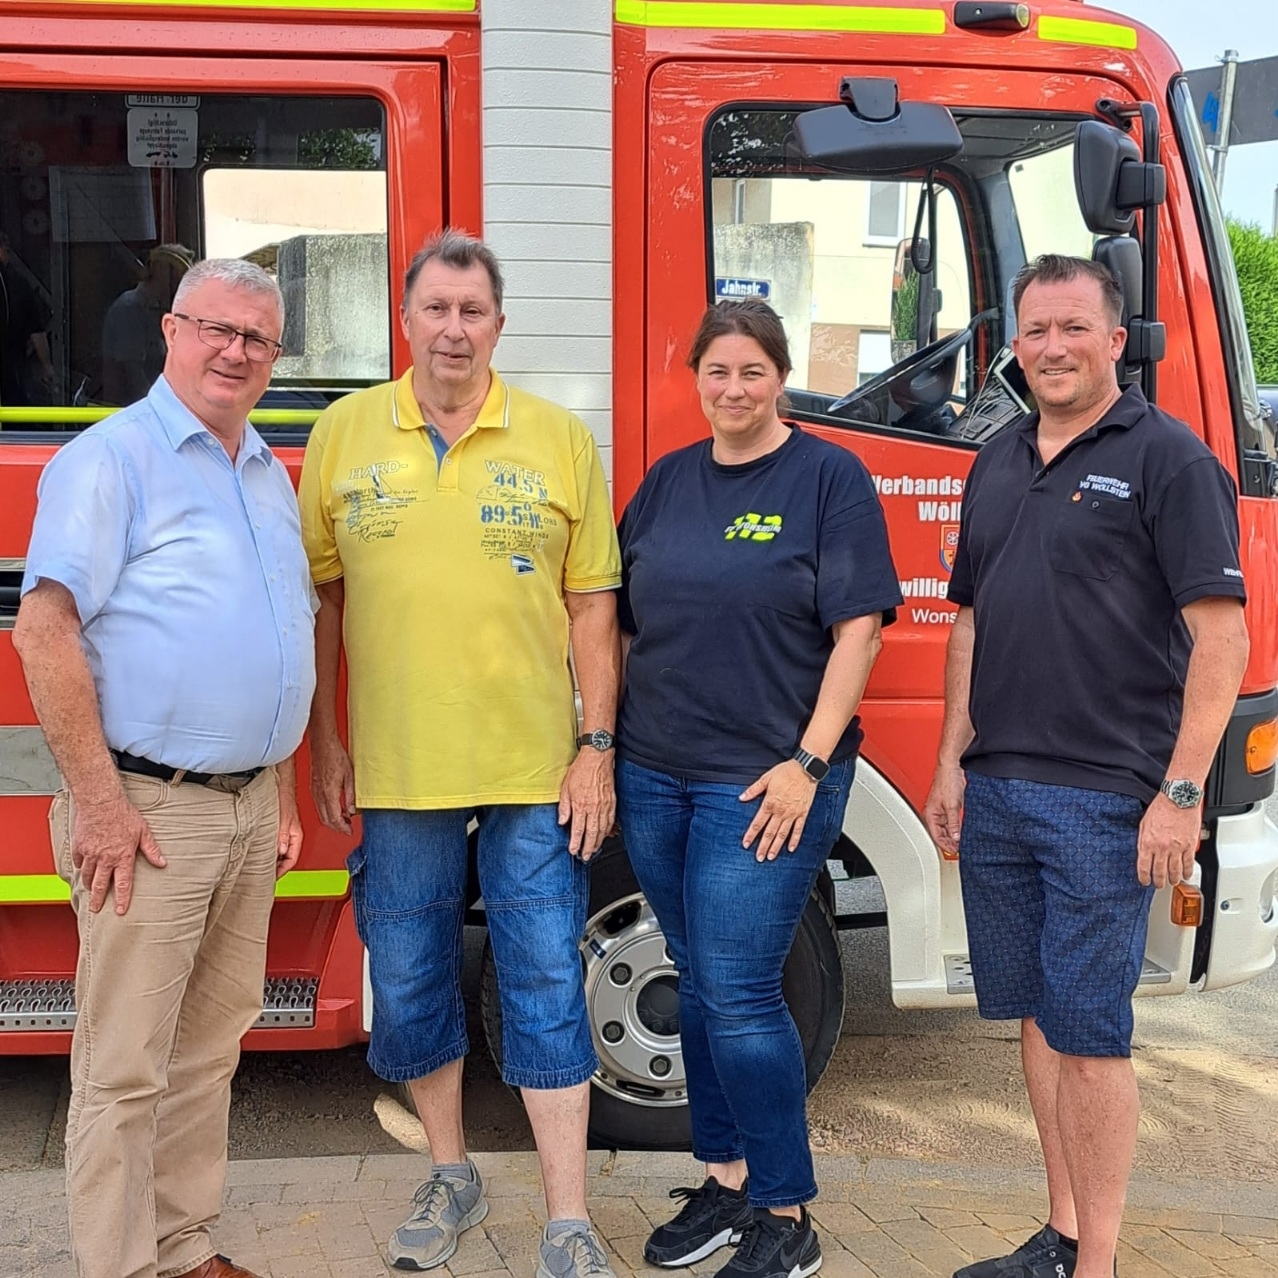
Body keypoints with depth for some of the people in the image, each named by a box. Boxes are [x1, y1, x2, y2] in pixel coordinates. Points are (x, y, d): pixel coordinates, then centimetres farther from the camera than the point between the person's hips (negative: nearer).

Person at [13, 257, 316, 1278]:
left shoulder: (270, 475, 16)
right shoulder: (112, 457, -7)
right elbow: (45, 629, -16)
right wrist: (100, 801, -19)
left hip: (250, 805, 8)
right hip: (151, 808, -7)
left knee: (211, 1044, 15)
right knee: (127, 1065, -1)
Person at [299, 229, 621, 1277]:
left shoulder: (560, 439, 2)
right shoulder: (345, 433, 5)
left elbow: (591, 606, 3)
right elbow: (317, 594, 8)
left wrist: (597, 747, -2)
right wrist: (322, 741, 5)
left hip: (534, 768, -1)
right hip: (396, 768, 2)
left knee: (547, 985, 3)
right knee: (408, 984, 13)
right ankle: (451, 1176, 35)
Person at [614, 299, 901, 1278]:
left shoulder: (830, 477, -3)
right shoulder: (667, 482, 12)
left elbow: (858, 627, -9)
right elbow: (618, 618, 15)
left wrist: (808, 763, -15)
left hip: (767, 783, -5)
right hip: (655, 775, 6)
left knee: (739, 996, -7)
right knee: (699, 986, 14)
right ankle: (726, 1179, 29)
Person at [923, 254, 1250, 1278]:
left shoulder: (1167, 457, -6)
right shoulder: (997, 466, 15)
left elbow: (1221, 635, -11)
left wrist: (1182, 791, -17)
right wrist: (952, 762, 12)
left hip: (1104, 799, -7)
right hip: (995, 791, 7)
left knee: (1088, 1032, -3)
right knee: (1034, 1018, 14)